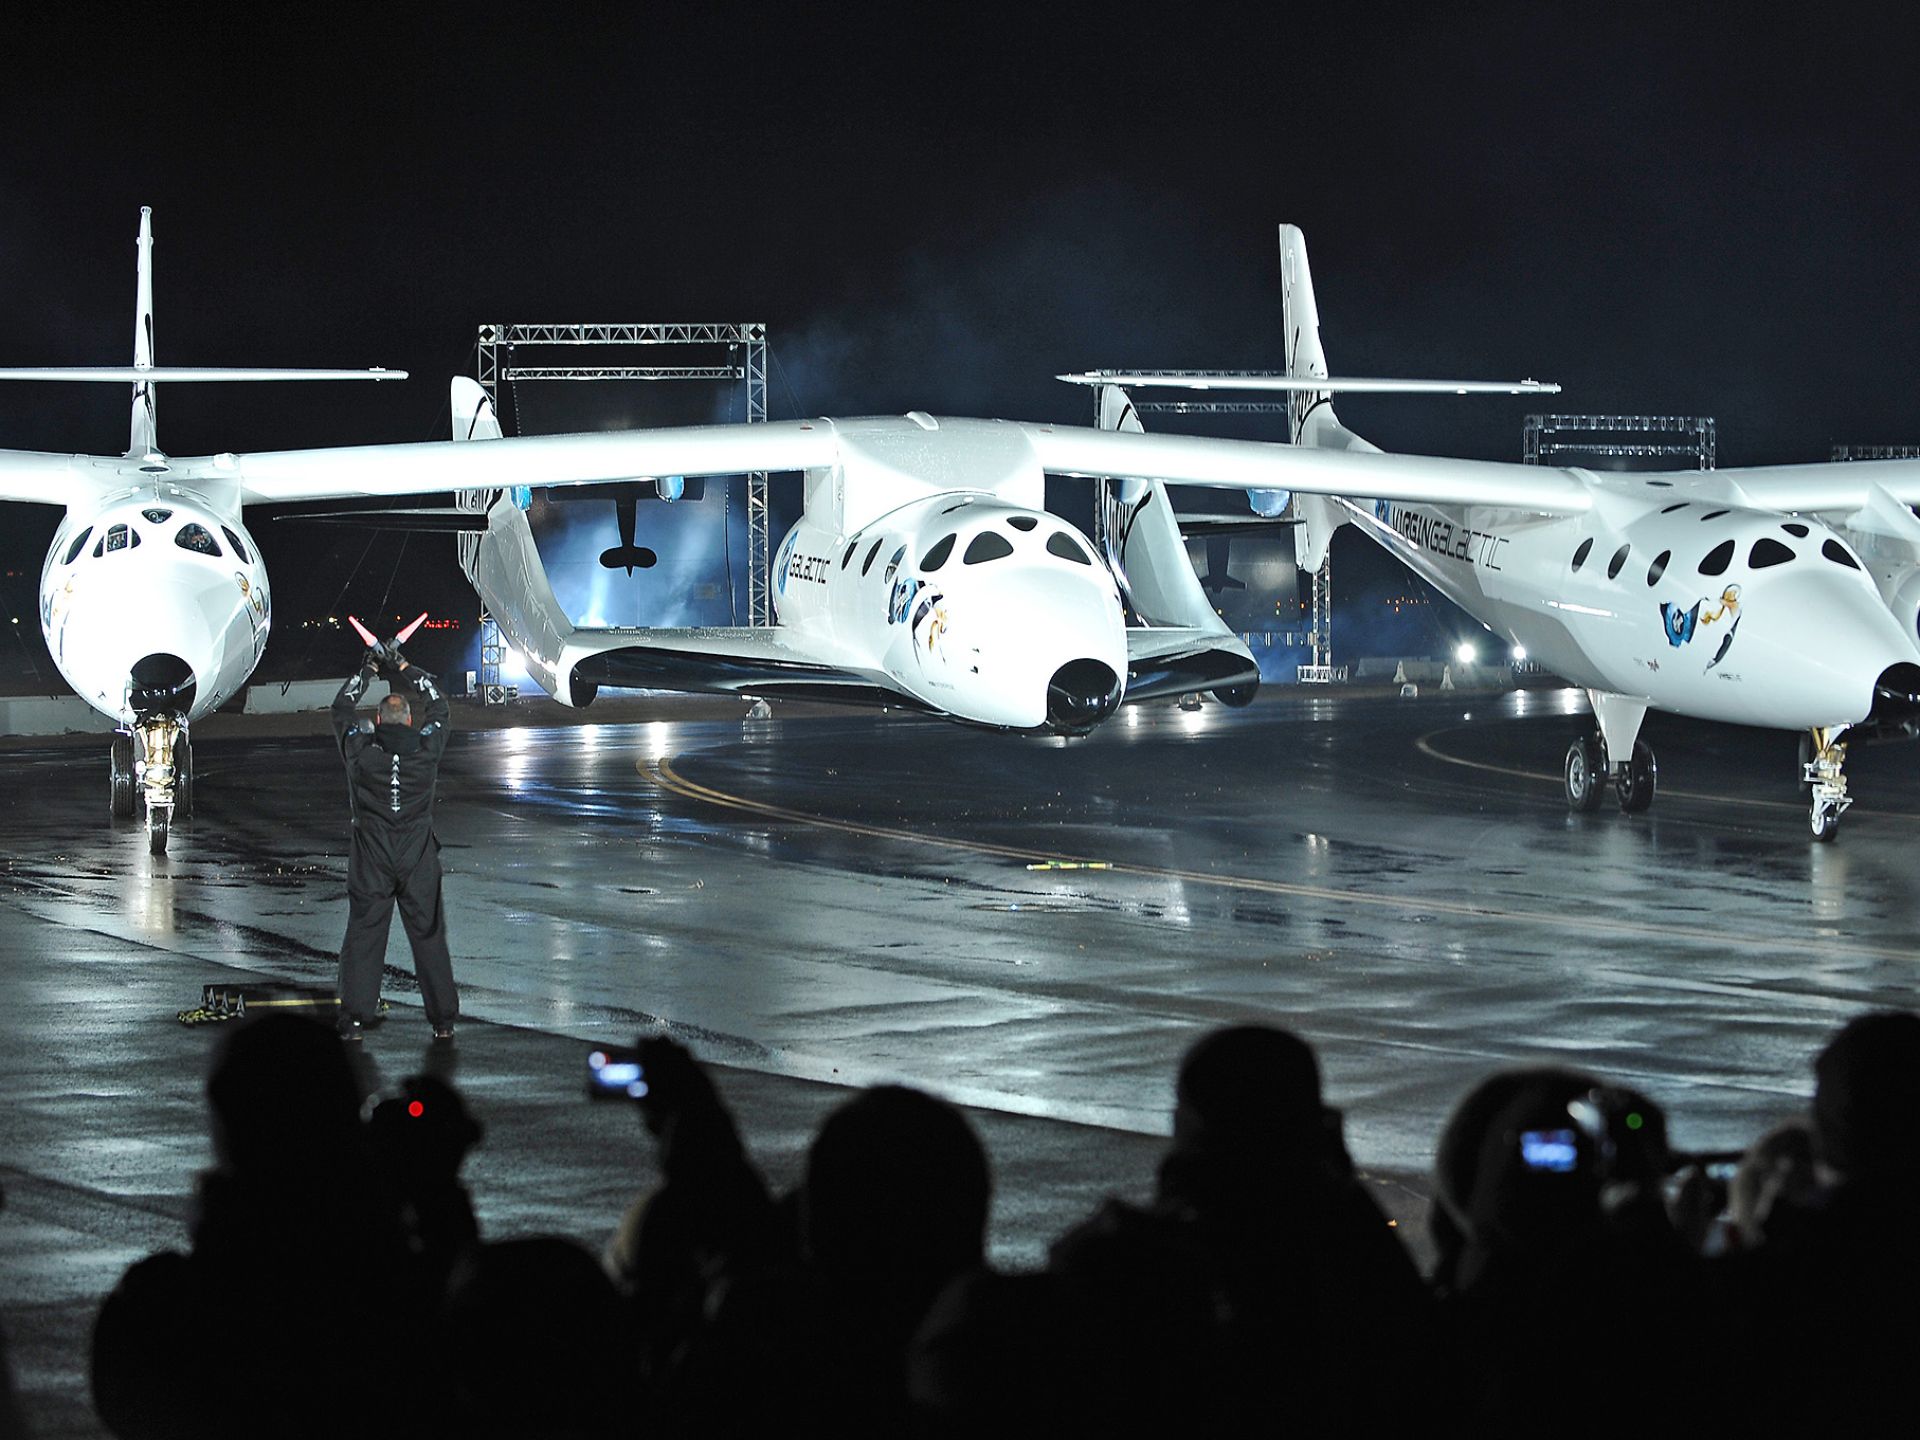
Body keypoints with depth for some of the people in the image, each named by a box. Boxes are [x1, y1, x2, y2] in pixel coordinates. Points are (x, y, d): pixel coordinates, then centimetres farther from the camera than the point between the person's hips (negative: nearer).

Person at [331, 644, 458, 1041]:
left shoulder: (360, 750, -5)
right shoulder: (426, 748, -4)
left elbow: (342, 708, 14)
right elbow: (438, 705, 15)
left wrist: (367, 669, 22)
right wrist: (403, 668, 20)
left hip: (371, 859, 0)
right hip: (419, 858, 0)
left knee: (363, 934, 5)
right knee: (428, 934, 6)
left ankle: (353, 1019, 1)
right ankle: (443, 1020, 9)